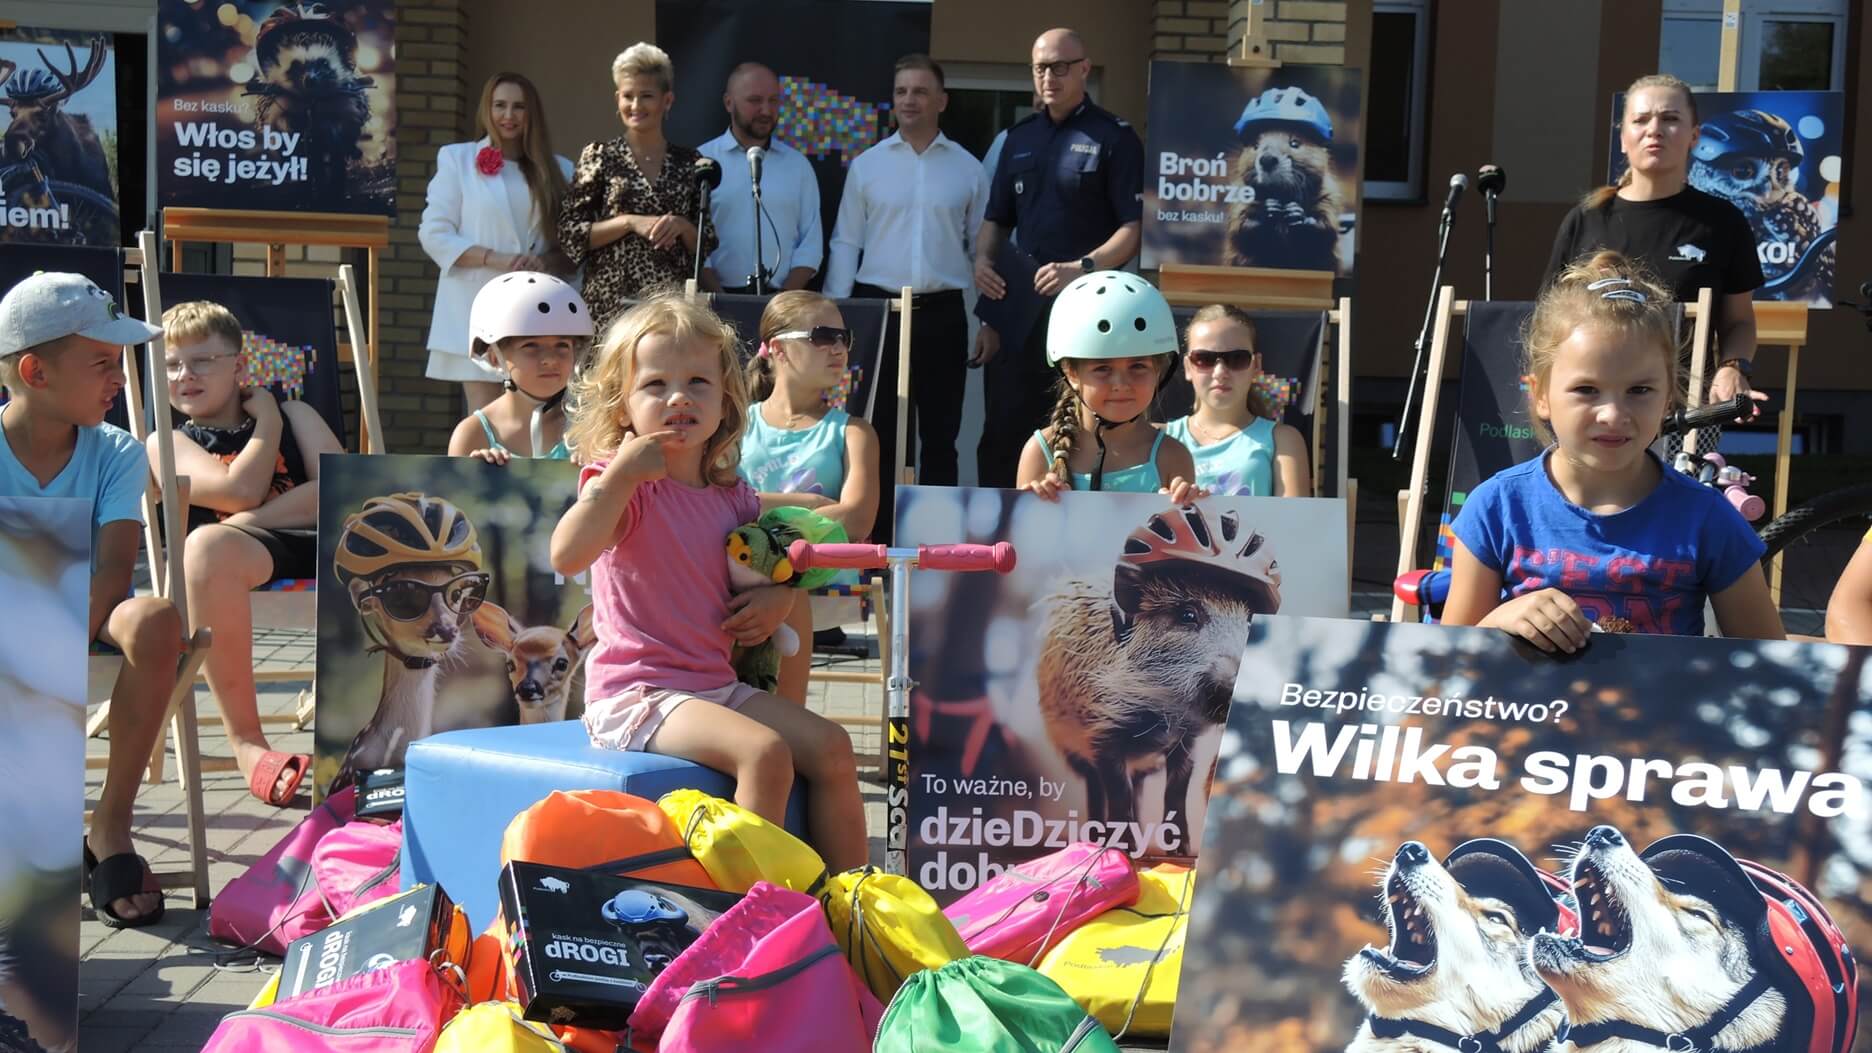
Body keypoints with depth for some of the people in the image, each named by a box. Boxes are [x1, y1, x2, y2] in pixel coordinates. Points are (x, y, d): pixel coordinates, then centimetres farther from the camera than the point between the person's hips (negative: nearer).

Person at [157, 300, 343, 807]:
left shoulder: (295, 415, 23)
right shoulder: (168, 442, 16)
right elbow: (240, 491, -3)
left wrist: (252, 520, -7)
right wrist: (267, 420, 10)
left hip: (325, 539, 2)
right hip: (251, 555, -2)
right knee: (207, 543, -40)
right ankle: (246, 741, -30)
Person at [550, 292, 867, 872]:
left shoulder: (732, 497, 9)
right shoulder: (620, 483, -10)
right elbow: (567, 555, -29)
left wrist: (779, 595, 4)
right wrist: (622, 474, -31)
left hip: (716, 684, 8)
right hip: (635, 691, -8)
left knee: (832, 746, 0)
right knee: (765, 751, -27)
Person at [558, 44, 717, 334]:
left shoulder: (690, 162, 10)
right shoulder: (600, 156, 5)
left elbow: (707, 245, 12)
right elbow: (569, 236, 0)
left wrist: (682, 226, -8)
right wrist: (630, 222, -11)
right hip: (612, 304, -2)